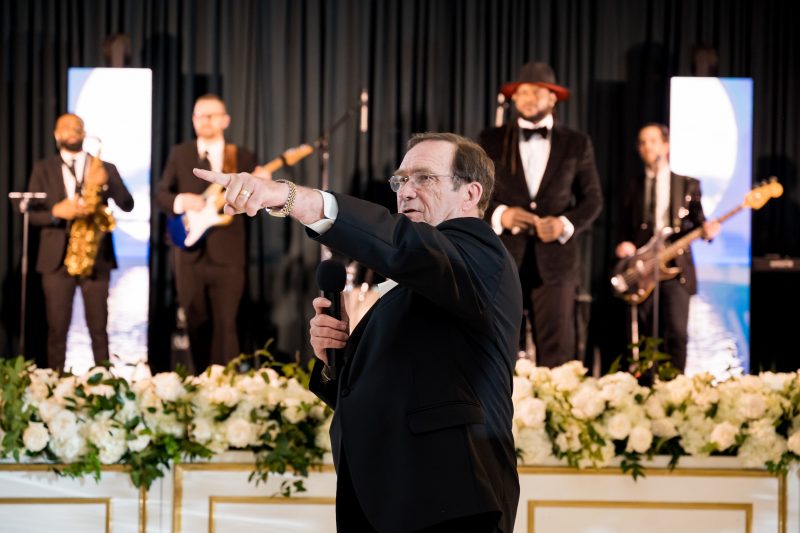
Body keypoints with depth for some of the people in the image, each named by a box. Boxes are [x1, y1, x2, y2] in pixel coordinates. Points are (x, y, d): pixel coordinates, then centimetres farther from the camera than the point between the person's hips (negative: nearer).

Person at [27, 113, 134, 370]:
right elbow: (31, 212, 2)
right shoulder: (43, 169, 9)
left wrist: (105, 183, -20)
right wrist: (57, 212, -18)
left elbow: (127, 205, -3)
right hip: (57, 258, 0)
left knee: (98, 328, 1)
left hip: (96, 257, 0)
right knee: (57, 329, 0)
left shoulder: (105, 168, 9)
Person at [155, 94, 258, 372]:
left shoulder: (243, 158, 6)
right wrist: (182, 200, -13)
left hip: (226, 254, -1)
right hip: (190, 253, 2)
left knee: (224, 324, -5)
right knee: (197, 323, 7)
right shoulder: (179, 154, 9)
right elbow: (160, 194, 7)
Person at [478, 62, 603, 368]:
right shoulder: (491, 141, 10)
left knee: (556, 351, -4)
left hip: (555, 259, 0)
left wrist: (566, 225, -9)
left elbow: (592, 199, 9)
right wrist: (499, 214, -11)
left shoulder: (576, 144, 9)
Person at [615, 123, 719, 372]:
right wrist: (625, 243, -7)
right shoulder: (633, 186, 15)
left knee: (677, 332, -13)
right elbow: (625, 225, 13)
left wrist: (706, 229, -16)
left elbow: (697, 220, 6)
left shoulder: (688, 184, 9)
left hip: (676, 267, -2)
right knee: (647, 335, 2)